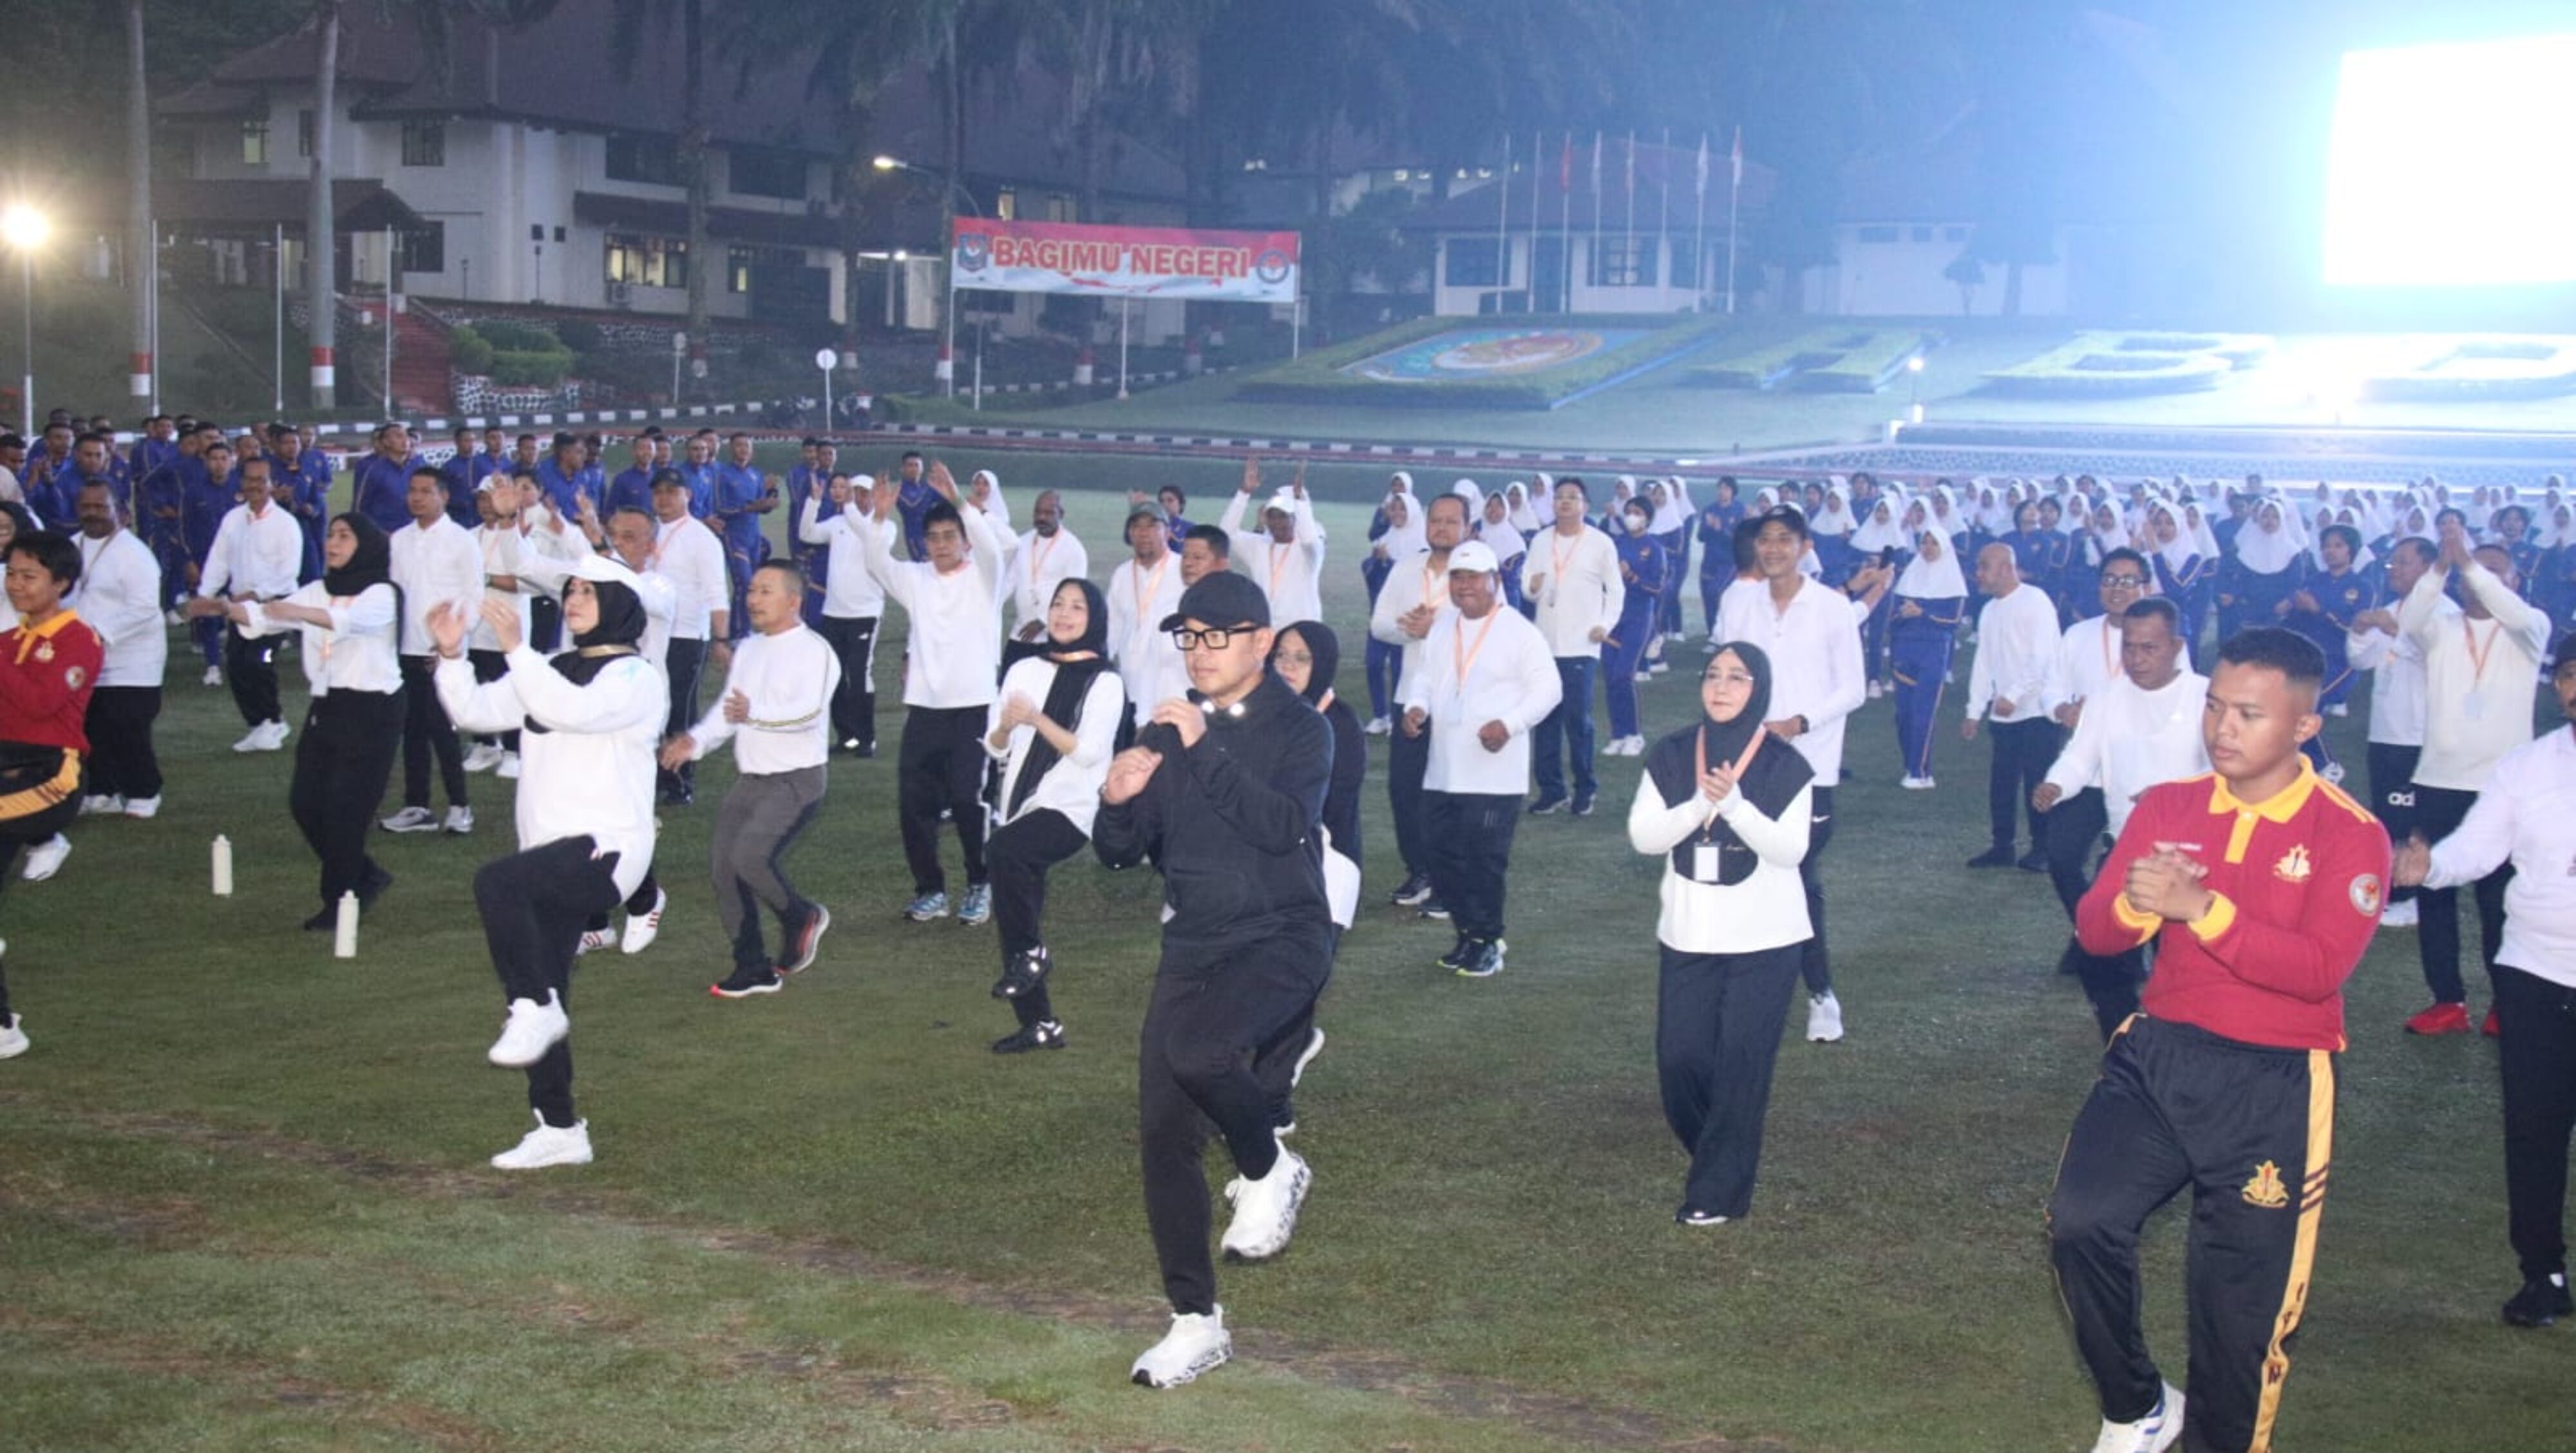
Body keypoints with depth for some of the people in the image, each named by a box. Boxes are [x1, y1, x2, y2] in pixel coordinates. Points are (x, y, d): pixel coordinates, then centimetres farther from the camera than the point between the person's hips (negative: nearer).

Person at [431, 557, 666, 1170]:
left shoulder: (634, 678, -6)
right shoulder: (552, 672, 18)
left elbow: (574, 710, -25)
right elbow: (477, 710, 9)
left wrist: (517, 649, -27)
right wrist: (451, 655, -6)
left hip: (606, 849, -8)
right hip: (553, 858, 8)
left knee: (496, 882, -33)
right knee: (541, 994, 8)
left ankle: (535, 1010, -18)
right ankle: (559, 1130, 16)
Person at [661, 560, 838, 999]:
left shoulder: (813, 651, -11)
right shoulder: (747, 650, 15)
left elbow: (808, 711, -25)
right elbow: (727, 707, 12)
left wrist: (755, 713, -41)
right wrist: (696, 740, -7)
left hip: (796, 780, -8)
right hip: (749, 779, 8)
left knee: (750, 855, -24)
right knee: (724, 868, 2)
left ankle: (800, 917, 5)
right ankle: (753, 967, 15)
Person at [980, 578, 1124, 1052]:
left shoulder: (1105, 683, -4)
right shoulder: (1024, 670, 9)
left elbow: (1090, 752, -17)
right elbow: (994, 748, 9)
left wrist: (1038, 719, -26)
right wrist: (1005, 728, -13)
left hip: (1072, 808, -6)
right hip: (1019, 805, 6)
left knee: (1004, 850, -33)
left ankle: (1032, 953, -12)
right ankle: (1039, 1024, 20)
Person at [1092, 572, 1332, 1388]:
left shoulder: (1300, 730, -5)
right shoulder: (1166, 732, 9)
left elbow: (1284, 825, -22)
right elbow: (1118, 852, 8)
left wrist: (1205, 750, -25)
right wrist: (1117, 800, -13)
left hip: (1283, 938, -5)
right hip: (1193, 947, 5)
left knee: (1195, 1050, -32)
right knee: (1163, 1133, 0)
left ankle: (1269, 1170, -2)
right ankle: (1196, 1323, 12)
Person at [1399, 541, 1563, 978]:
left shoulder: (1518, 631, -8)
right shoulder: (1441, 630, 12)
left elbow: (1547, 687, -10)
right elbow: (1424, 676, 19)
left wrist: (1510, 724, -22)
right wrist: (1416, 707, -3)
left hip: (1494, 773, -6)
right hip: (1443, 770, 7)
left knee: (1485, 857, -5)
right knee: (1443, 853, 9)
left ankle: (1487, 941, 8)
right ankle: (1467, 933, 23)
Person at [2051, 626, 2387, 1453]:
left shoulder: (2349, 834, -9)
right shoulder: (2167, 807, 4)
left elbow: (2319, 968, -22)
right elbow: (2095, 931, 1)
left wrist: (2200, 906, -29)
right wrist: (2135, 903, -22)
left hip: (2273, 1084, -3)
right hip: (2157, 1054, 3)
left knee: (2242, 1300, 6)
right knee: (2080, 1221, -14)